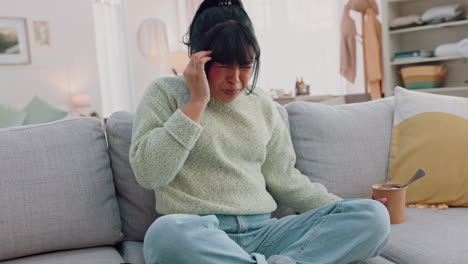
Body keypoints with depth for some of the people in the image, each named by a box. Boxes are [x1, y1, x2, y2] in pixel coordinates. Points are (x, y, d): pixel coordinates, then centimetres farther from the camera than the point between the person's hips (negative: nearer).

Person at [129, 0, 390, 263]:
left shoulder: (263, 104, 14)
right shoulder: (166, 93, 3)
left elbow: (283, 179, 16)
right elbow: (149, 174, -10)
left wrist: (348, 212, 8)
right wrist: (197, 102, -11)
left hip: (262, 231, 4)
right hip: (199, 235, -3)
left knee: (373, 216, -14)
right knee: (165, 233, -40)